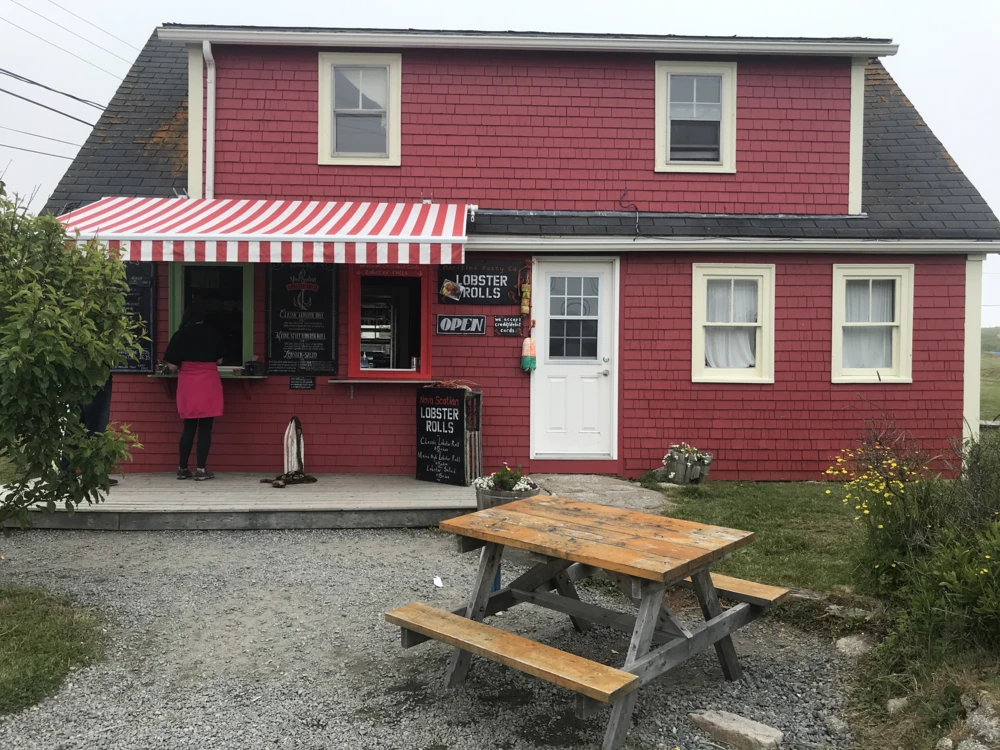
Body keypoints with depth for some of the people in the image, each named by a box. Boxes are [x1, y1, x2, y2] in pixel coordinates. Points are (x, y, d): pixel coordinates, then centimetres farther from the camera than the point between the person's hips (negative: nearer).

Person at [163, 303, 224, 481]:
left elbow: (172, 366, -5)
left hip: (187, 386, 1)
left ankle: (182, 468, 15)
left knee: (189, 427, 11)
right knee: (205, 428, 2)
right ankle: (201, 469, 1)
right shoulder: (214, 333, 0)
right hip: (209, 385, -1)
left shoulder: (180, 335, -3)